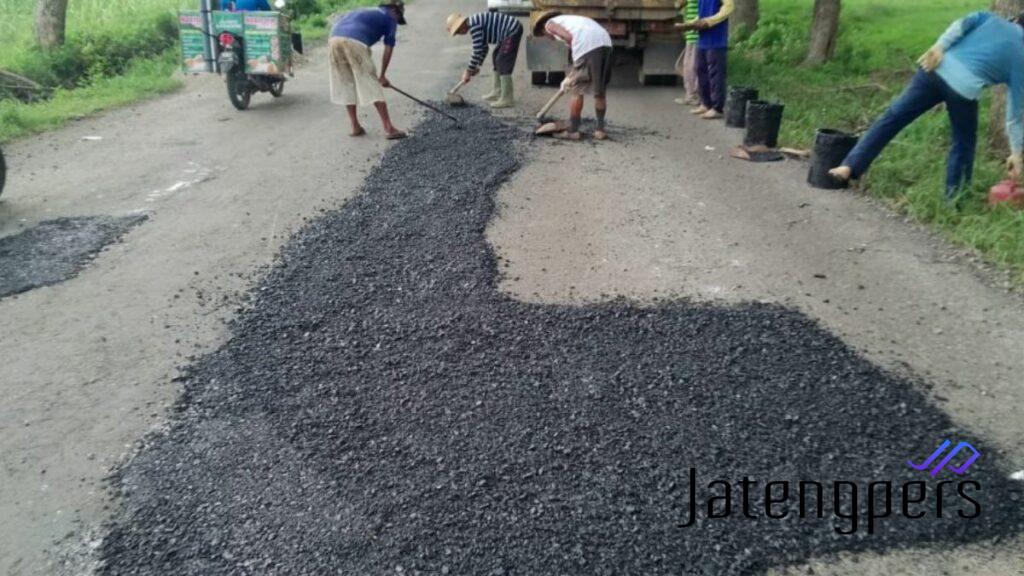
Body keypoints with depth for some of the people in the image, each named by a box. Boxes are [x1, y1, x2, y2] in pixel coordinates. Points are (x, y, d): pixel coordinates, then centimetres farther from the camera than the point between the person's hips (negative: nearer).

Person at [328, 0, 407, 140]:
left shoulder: (365, 12, 38)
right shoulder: (390, 18, 20)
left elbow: (340, 25, 31)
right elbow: (388, 49, 13)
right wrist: (382, 75, 21)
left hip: (334, 38, 6)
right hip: (354, 42, -6)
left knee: (346, 86, 16)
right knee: (372, 86, -1)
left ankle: (355, 127, 20)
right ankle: (388, 128, -1)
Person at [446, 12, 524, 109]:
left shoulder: (474, 26, -19)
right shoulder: (475, 24, 13)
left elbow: (477, 52, -18)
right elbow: (483, 48, 22)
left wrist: (469, 71, -10)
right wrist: (477, 66, 21)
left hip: (513, 31, -11)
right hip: (511, 31, 11)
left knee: (503, 64, -10)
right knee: (497, 57, 21)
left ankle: (507, 99, -8)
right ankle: (497, 91, 30)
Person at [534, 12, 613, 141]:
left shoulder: (549, 24, 15)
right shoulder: (569, 20, 38)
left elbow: (568, 37, -3)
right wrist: (570, 77, 39)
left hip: (587, 44, -7)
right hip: (605, 42, 7)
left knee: (577, 91, 5)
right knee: (600, 92, 16)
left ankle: (573, 131, 11)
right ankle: (600, 130, 21)